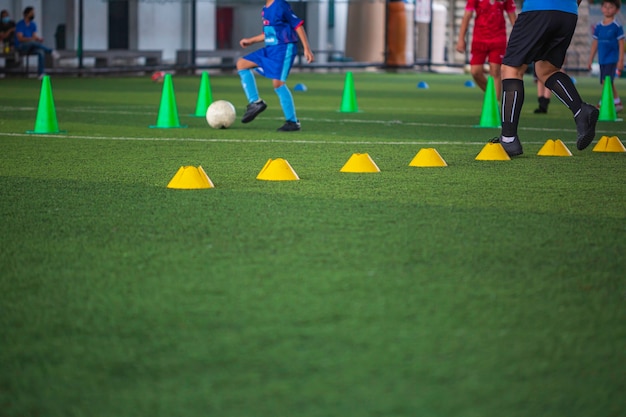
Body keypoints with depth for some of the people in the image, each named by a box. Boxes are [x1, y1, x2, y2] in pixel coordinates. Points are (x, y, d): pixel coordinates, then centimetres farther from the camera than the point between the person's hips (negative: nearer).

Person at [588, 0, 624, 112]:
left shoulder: (617, 27, -5)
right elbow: (595, 43, 15)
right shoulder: (598, 27, 10)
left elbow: (621, 44, -5)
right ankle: (617, 103, 20)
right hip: (602, 60, 6)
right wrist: (590, 59, 15)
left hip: (612, 59, -6)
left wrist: (621, 60, -10)